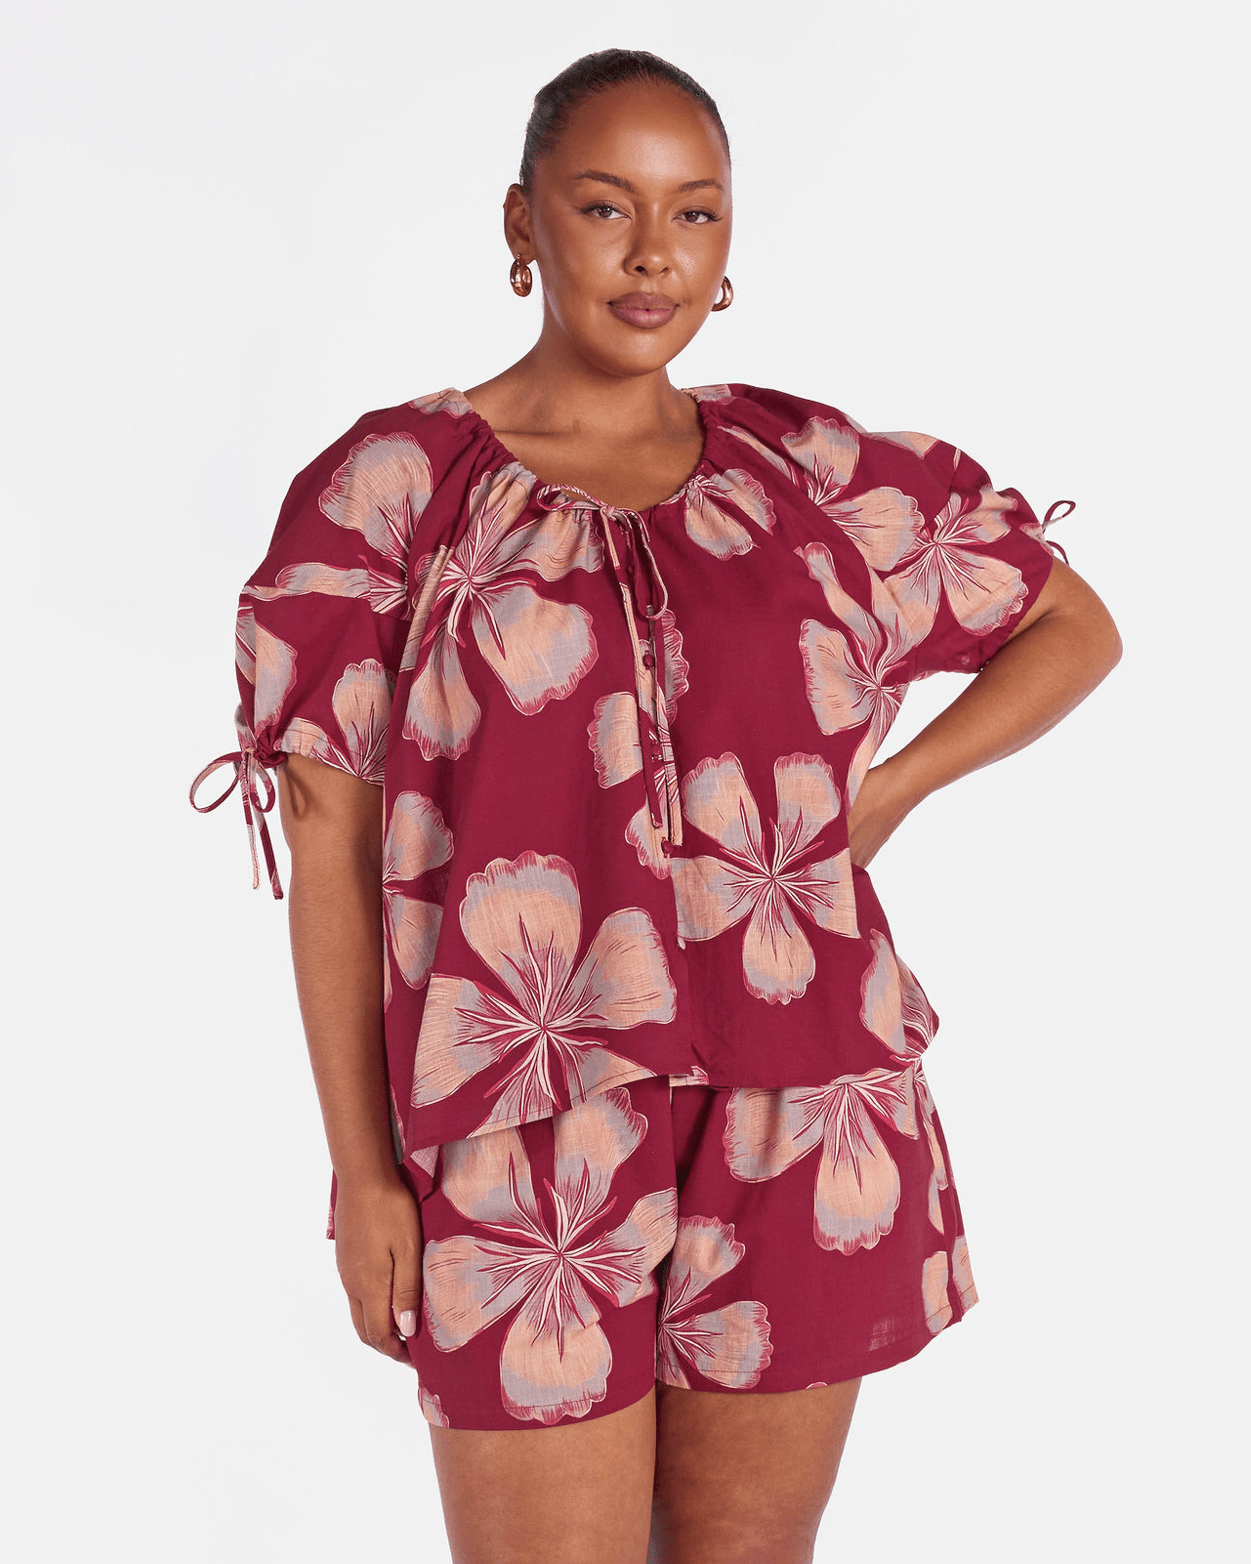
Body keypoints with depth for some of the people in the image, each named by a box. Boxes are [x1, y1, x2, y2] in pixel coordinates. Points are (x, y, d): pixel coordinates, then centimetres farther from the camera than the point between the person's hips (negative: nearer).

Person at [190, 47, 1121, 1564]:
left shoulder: (810, 470, 5)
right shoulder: (394, 488, -2)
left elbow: (1077, 628, 16)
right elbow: (327, 841, -2)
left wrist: (890, 789, 2)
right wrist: (360, 1166, -3)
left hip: (803, 1124, 3)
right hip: (529, 1141, -3)